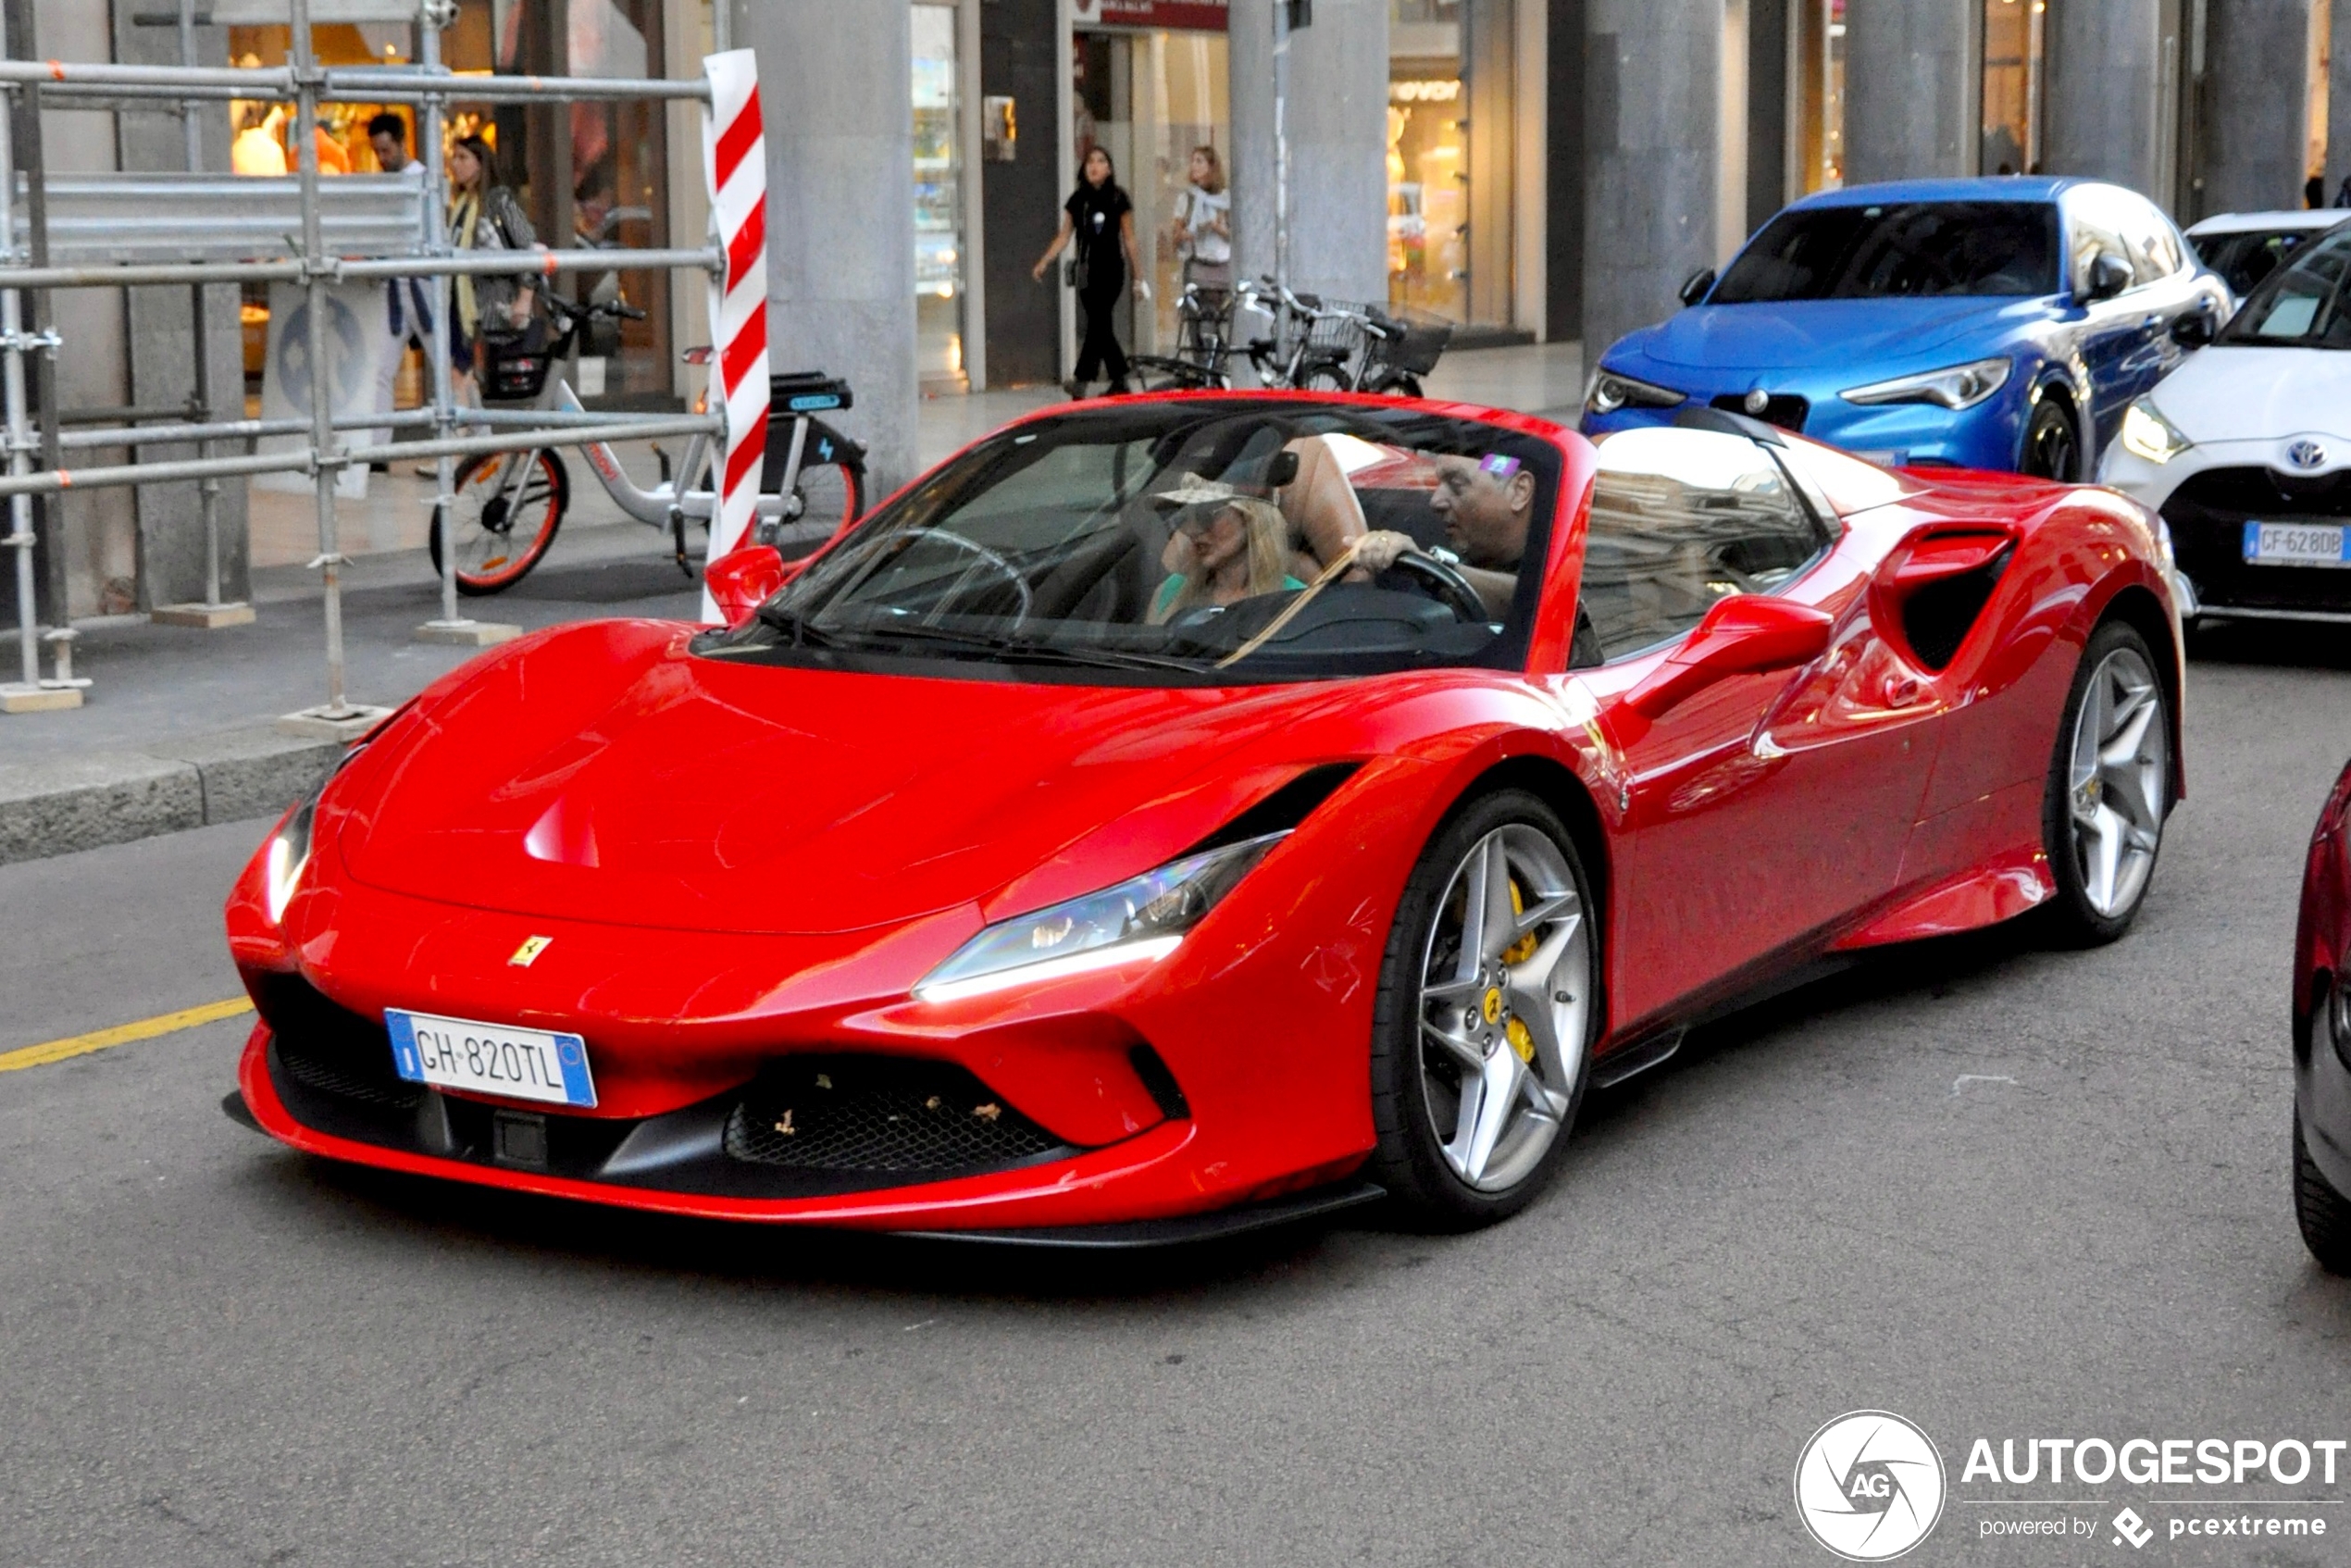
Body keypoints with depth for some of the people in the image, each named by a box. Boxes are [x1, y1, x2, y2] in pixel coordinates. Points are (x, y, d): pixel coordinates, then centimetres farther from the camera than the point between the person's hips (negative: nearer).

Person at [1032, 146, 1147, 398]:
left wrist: (1138, 276, 2)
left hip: (1111, 270, -4)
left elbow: (1129, 240, 1)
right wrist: (1044, 262, -3)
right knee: (1100, 326, 7)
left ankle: (1081, 381, -15)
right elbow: (1064, 236, 8)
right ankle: (1120, 381, 16)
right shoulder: (1078, 200, 6)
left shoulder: (1118, 199, -3)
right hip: (1087, 270, 4)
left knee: (1098, 323, -11)